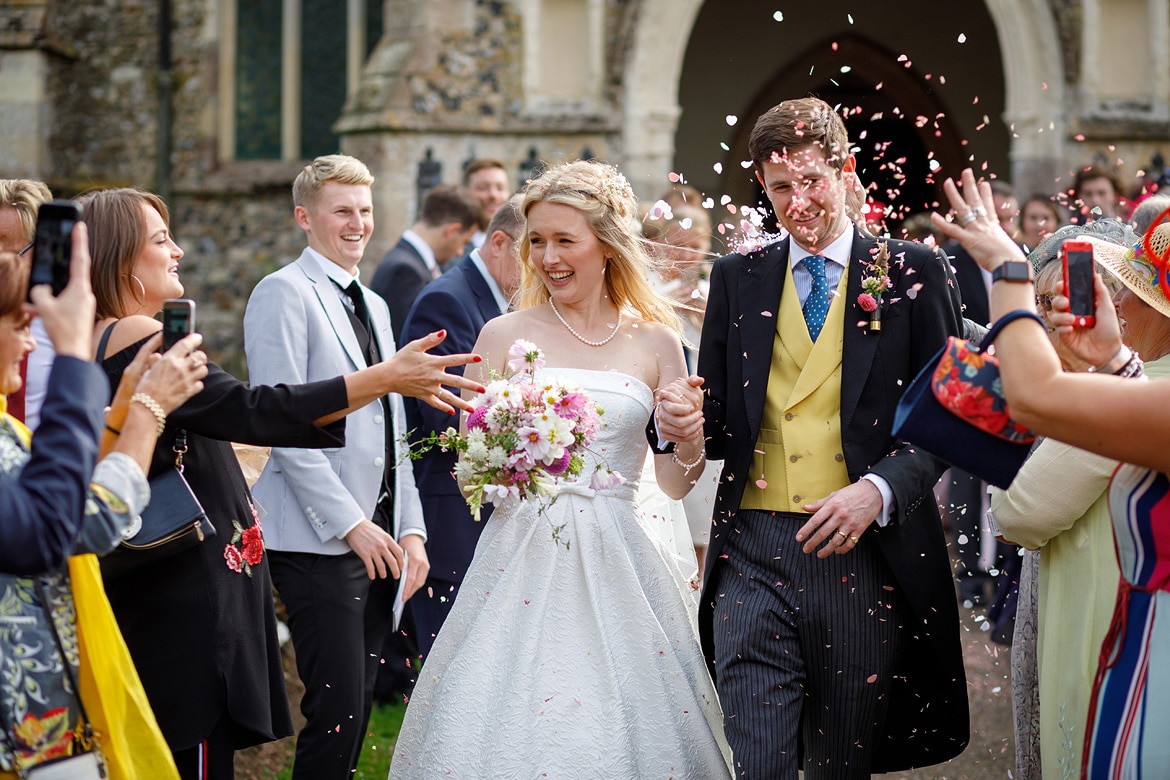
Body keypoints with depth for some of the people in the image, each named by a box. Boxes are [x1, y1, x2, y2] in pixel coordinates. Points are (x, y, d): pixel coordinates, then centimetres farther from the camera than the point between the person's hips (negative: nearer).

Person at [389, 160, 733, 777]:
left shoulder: (655, 342, 6)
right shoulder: (505, 336, 3)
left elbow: (674, 483, 11)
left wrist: (688, 434, -9)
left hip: (617, 564, 1)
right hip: (523, 557, -1)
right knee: (509, 728, -4)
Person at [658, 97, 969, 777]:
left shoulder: (912, 272, 4)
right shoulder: (737, 278, 12)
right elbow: (721, 419, 14)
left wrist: (880, 489, -15)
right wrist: (684, 423, -9)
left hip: (866, 553, -1)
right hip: (754, 555, 1)